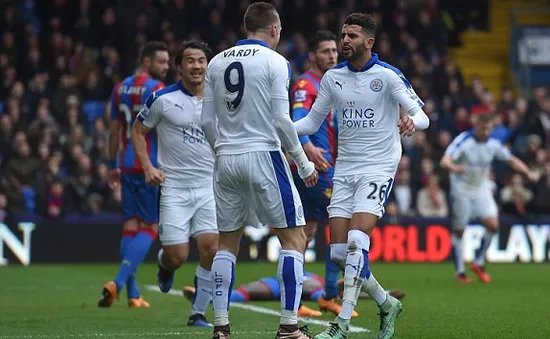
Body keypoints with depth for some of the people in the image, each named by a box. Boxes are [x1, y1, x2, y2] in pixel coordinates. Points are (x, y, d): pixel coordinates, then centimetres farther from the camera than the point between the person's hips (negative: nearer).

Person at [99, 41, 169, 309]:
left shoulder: (120, 88, 12)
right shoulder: (157, 89, -10)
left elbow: (114, 131, 16)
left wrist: (113, 166, 22)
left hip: (127, 166, 7)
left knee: (130, 226, 9)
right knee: (148, 229, -1)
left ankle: (133, 294, 8)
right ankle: (118, 283, -15)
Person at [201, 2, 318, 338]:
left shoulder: (217, 62, 9)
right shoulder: (275, 62, -6)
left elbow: (207, 121, 9)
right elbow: (281, 120, -11)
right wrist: (304, 163, -1)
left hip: (226, 159, 5)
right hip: (263, 156, -5)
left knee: (228, 244, 14)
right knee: (294, 238, 2)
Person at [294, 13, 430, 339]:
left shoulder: (388, 75, -8)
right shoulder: (333, 77, 6)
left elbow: (422, 116, -9)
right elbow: (312, 121, 15)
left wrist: (412, 121, -33)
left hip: (378, 168, -6)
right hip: (344, 170, 6)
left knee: (357, 241, -20)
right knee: (339, 251, 0)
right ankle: (387, 304, 21)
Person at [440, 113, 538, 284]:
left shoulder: (493, 144, -4)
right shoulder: (463, 140, -19)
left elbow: (512, 160, 7)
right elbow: (445, 161, -30)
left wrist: (528, 172, -9)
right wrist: (454, 167, -54)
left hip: (481, 189, 4)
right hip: (461, 190, -4)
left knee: (492, 225, -10)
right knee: (458, 231, 0)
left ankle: (478, 263, 7)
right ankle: (460, 271, 12)